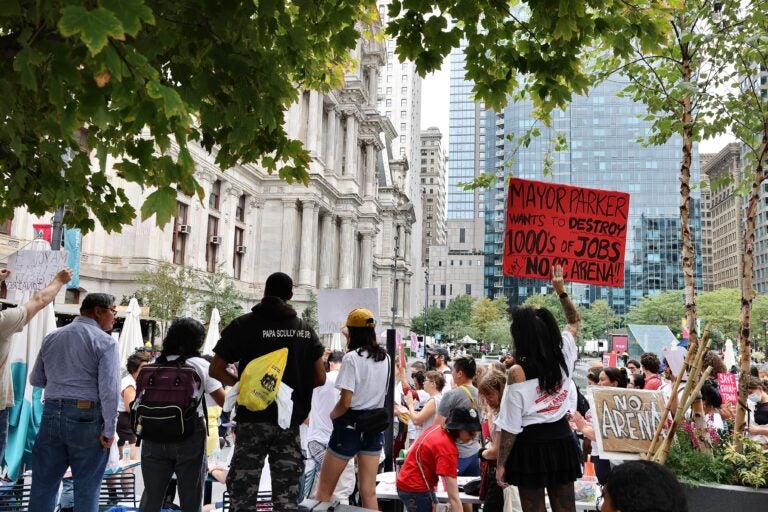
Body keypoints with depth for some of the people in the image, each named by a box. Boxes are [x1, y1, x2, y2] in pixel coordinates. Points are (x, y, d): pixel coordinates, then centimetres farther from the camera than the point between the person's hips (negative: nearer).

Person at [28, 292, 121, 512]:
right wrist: (109, 429, -11)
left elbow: (36, 380, 17)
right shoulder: (105, 341, -8)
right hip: (87, 418, -5)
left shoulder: (51, 338, 10)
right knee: (86, 489, 5)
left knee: (43, 484, 13)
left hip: (52, 414, 5)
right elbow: (109, 389, -15)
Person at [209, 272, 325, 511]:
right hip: (290, 420, 3)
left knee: (242, 491, 5)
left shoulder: (243, 325, -2)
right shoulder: (305, 330, 6)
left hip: (253, 419, -2)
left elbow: (216, 370, -4)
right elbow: (319, 378, 5)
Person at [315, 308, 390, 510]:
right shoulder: (385, 357, 5)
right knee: (369, 491, 9)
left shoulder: (352, 358, -15)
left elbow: (345, 402, -18)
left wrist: (332, 415, 0)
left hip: (350, 424, -6)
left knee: (324, 489, 7)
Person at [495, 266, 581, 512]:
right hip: (561, 439, 5)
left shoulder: (517, 372, -17)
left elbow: (510, 426, -13)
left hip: (531, 444, -5)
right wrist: (561, 291, 25)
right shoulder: (562, 353, -3)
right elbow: (575, 322, 21)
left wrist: (501, 464, -4)